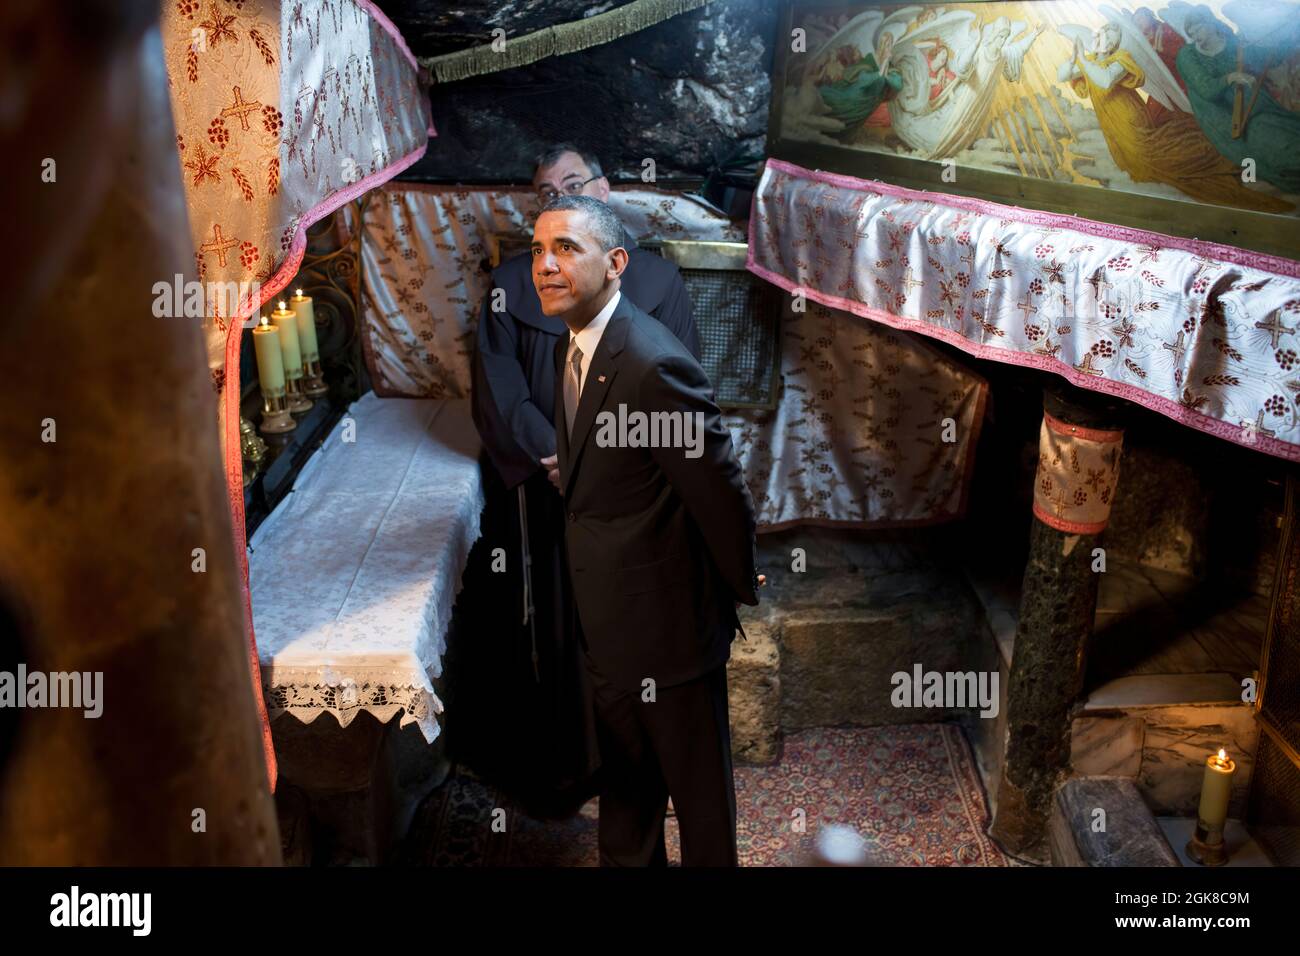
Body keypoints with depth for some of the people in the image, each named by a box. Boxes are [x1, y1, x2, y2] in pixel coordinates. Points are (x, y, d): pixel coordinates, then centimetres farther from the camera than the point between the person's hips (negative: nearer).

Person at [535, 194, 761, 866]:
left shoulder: (655, 365, -28)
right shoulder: (570, 349, 3)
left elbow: (721, 489, -21)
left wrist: (744, 588, -10)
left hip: (668, 622, -9)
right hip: (608, 624, 9)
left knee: (697, 785, 15)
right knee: (623, 783, 27)